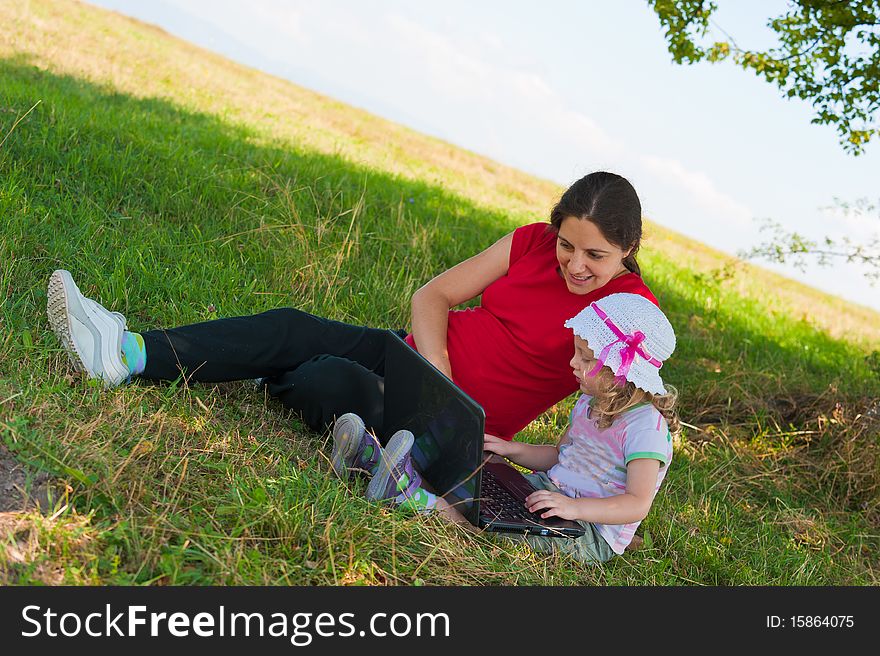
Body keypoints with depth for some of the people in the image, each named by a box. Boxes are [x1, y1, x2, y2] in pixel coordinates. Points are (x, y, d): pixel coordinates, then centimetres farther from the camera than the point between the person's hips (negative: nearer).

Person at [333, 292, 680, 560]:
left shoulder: (645, 425, -19)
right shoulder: (590, 404, 11)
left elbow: (637, 504, -26)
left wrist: (574, 508, -39)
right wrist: (512, 450, 6)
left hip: (591, 534, -8)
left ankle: (417, 500, -52)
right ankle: (376, 460, -19)